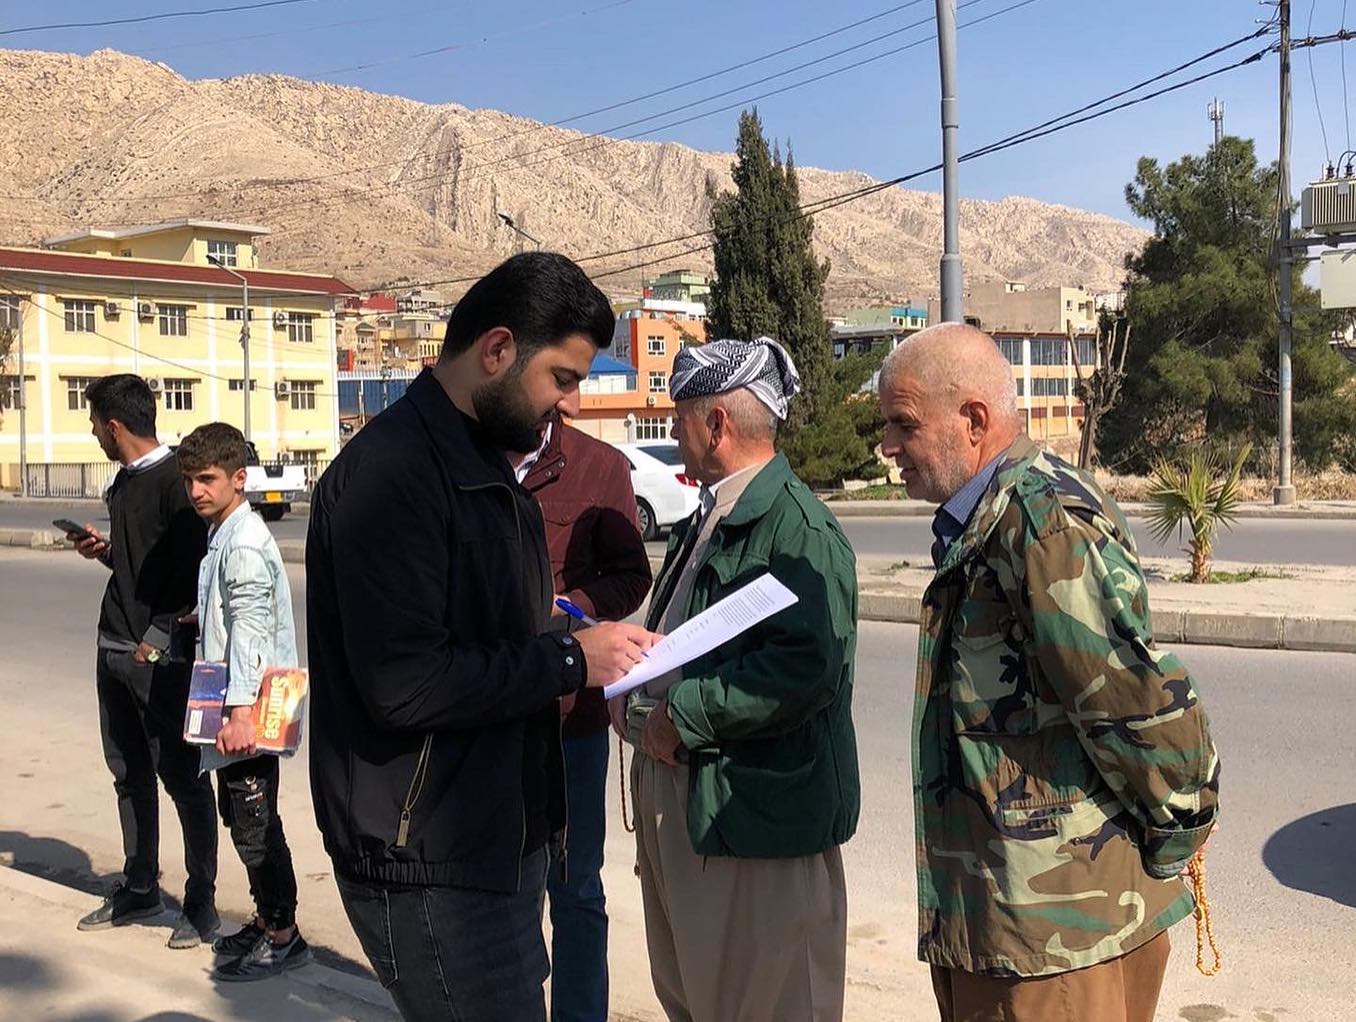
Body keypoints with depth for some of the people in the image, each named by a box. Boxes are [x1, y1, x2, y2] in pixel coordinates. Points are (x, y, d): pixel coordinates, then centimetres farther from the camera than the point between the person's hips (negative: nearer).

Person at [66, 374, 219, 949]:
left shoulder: (173, 480, -13)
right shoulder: (125, 481, 14)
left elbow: (191, 568, -18)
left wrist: (156, 638, -19)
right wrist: (104, 550, 6)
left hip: (161, 658, -9)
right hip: (115, 652, 9)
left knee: (182, 777, -1)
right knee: (129, 774, 16)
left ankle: (201, 902, 8)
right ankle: (139, 890, 28)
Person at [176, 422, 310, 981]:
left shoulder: (245, 545, -18)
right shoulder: (222, 537, 13)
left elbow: (250, 631, -25)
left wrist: (240, 710, -30)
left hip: (250, 708, -10)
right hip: (233, 704, 10)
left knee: (255, 823, -2)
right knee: (240, 815, 18)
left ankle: (283, 935, 9)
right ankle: (266, 920, 30)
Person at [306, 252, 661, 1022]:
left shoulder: (483, 463, 13)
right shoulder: (392, 471, -19)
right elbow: (405, 683, -28)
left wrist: (588, 648, -1)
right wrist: (569, 661, -18)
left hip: (499, 842, 9)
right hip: (432, 868, -9)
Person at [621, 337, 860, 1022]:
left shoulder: (797, 527, -17)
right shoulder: (706, 520, 15)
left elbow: (806, 669, -29)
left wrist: (683, 716, -20)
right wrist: (638, 700, 5)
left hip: (755, 816, -10)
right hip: (671, 800, 10)